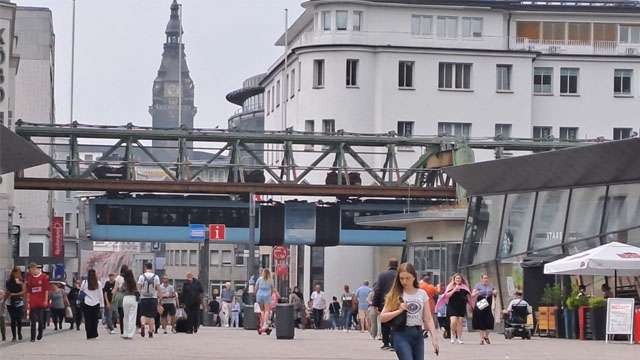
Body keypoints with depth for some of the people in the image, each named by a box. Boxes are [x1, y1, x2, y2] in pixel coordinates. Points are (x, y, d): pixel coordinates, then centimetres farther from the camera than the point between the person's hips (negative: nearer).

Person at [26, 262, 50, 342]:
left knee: (41, 320, 5)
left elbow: (46, 289, -1)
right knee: (33, 320, -3)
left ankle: (40, 334, 24)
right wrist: (28, 301, 3)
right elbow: (28, 291, 7)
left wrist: (46, 300, -6)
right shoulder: (29, 278, 5)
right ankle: (33, 337, -2)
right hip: (33, 303, 1)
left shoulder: (44, 277, -2)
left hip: (41, 302, -1)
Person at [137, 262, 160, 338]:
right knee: (152, 316, 9)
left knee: (143, 314, 8)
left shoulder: (142, 276, -3)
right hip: (153, 298, 1)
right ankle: (151, 331, 9)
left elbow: (138, 287, -6)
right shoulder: (156, 277, -2)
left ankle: (142, 324, -21)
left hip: (143, 298, -1)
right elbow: (158, 288, -4)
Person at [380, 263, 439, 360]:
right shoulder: (395, 295, 0)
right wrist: (399, 311, -14)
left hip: (418, 334, 3)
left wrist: (434, 337, -3)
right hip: (402, 335, -3)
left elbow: (428, 319, 6)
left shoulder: (422, 294, 7)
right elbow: (382, 317, -2)